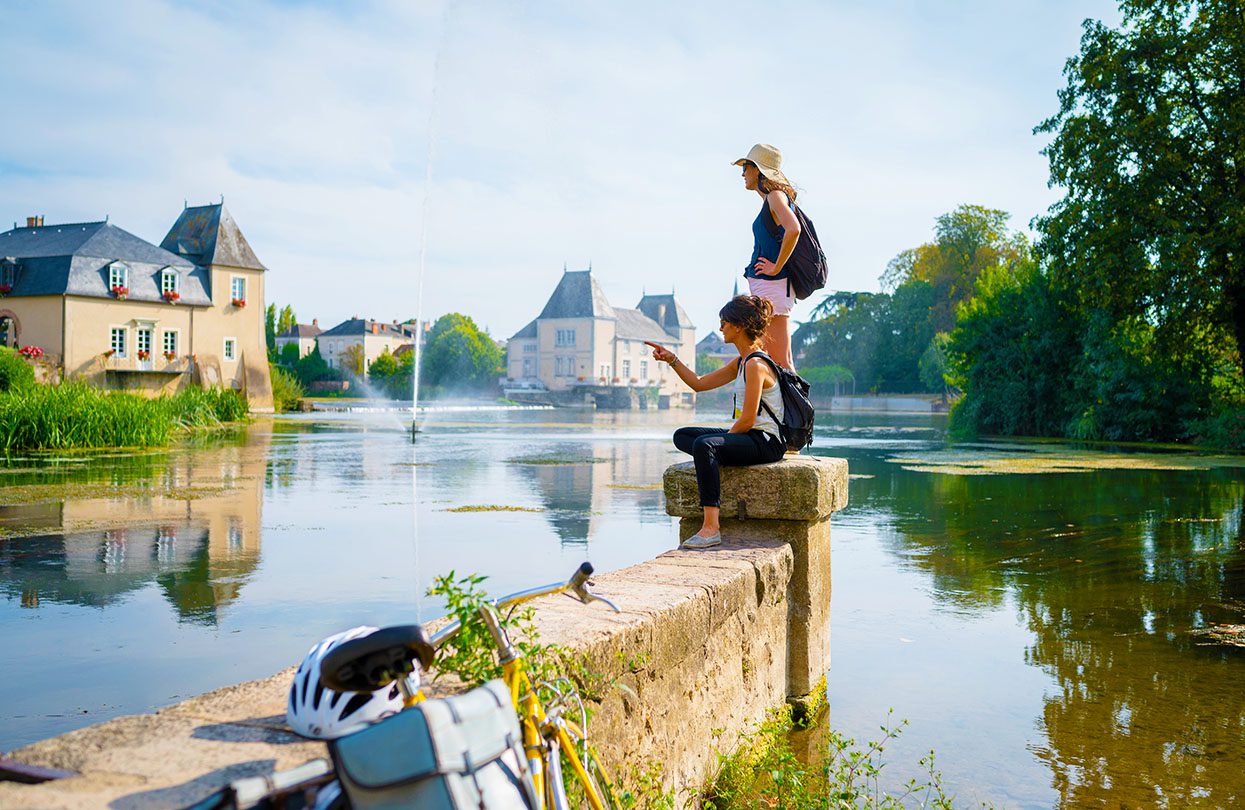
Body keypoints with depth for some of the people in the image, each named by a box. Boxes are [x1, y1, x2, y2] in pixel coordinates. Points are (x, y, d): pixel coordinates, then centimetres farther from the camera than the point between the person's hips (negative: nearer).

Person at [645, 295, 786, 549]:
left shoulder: (756, 364, -16)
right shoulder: (742, 362, 14)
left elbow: (748, 420, -21)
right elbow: (699, 383, 22)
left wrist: (724, 438, -8)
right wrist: (671, 359, 15)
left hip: (766, 441, -10)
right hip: (749, 437, 10)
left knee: (704, 444, -35)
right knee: (682, 436, 13)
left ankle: (711, 527, -39)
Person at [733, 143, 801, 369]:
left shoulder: (776, 196, -10)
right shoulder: (770, 200, 18)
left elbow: (793, 229, -27)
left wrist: (777, 267, -20)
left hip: (772, 284, -10)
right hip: (764, 286, 10)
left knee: (780, 362, -9)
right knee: (778, 362, 10)